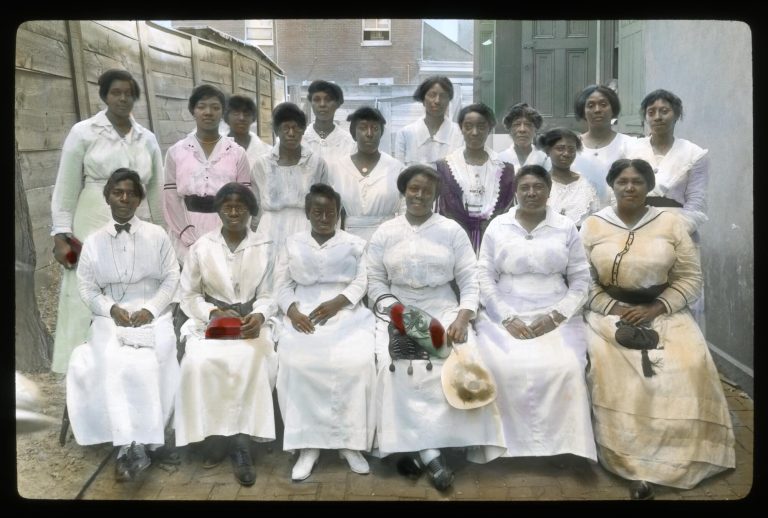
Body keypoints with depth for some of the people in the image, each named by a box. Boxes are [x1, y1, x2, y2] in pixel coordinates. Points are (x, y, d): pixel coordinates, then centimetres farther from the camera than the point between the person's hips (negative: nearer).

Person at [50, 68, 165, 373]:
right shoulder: (83, 132, 1)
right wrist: (61, 235, -6)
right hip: (93, 231, -3)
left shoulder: (147, 138, 10)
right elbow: (65, 188, 0)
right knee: (88, 307, -3)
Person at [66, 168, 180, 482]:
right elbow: (87, 289, 8)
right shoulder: (93, 242, 11)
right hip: (111, 317, 1)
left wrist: (151, 309, -11)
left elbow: (171, 279, 4)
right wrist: (111, 309, -11)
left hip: (153, 315, -1)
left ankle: (133, 445, -24)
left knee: (150, 362, -31)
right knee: (112, 363, -30)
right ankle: (132, 445, -31)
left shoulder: (157, 235, 8)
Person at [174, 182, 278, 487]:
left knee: (257, 360, -32)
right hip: (210, 320, 0)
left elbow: (267, 295, 2)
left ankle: (238, 437, -18)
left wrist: (259, 316, -20)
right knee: (200, 362, -31)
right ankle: (214, 433, -12)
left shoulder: (265, 247, 2)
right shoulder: (201, 247, 2)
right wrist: (213, 313, -15)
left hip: (251, 321, 0)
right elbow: (189, 296, 4)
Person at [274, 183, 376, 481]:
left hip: (345, 312, 0)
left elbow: (361, 283, 4)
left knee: (357, 362, -29)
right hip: (304, 315, 1)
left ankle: (350, 441, -14)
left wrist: (336, 303, -13)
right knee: (295, 362, -29)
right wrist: (292, 310, -10)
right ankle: (307, 444, -17)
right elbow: (282, 284, 10)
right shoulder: (293, 244, 17)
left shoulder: (354, 244, 14)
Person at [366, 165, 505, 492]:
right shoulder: (384, 233, 8)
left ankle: (422, 444, -16)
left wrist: (462, 319, -15)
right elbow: (376, 282, 5)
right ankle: (428, 451, -24)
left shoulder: (453, 231, 6)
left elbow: (470, 281, 1)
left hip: (444, 311, 0)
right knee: (394, 364, -29)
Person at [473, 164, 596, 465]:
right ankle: (515, 445, -9)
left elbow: (581, 281, 6)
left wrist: (555, 316, -9)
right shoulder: (497, 227, 7)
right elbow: (484, 279, 2)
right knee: (506, 369, -25)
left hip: (555, 318, 0)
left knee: (564, 369, -25)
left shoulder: (566, 228, 8)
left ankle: (559, 448, -9)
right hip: (505, 317, 0)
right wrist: (508, 318, -10)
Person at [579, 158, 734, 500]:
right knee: (607, 365, -31)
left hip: (662, 310, 1)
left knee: (690, 364, -27)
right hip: (608, 310, 0)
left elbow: (690, 277, 2)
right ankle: (631, 460, -18)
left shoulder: (671, 223, 3)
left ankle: (673, 456, -12)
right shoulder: (593, 225, 2)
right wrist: (614, 309, -14)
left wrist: (655, 309, -13)